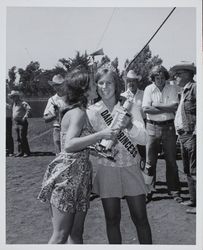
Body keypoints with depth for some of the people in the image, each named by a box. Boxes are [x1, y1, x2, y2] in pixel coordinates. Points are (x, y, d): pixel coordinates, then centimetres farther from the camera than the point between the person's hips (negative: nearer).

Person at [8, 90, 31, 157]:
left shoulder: (22, 103, -10)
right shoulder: (14, 103, 16)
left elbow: (29, 109, -23)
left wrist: (25, 117, -26)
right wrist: (13, 118, 19)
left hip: (22, 122, -8)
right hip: (16, 123, 8)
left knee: (23, 137, -9)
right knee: (18, 138, 9)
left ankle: (27, 152, -2)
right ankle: (20, 152, 15)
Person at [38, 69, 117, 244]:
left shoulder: (80, 112, 14)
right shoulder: (78, 113, -13)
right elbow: (69, 145, -26)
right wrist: (100, 135, -26)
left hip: (80, 177, 9)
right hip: (66, 177, -9)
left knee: (77, 233, 12)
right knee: (61, 236, -4)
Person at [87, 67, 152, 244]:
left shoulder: (129, 107, -6)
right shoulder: (92, 111, -4)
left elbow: (144, 139, -15)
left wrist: (129, 125, -34)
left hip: (131, 168, 0)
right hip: (106, 169, 1)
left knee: (140, 218, 5)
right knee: (112, 219, 10)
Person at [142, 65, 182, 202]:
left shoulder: (172, 88, 3)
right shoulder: (149, 89, 1)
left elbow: (174, 106, -11)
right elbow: (145, 109, -11)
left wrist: (156, 105, -13)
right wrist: (166, 109, -12)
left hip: (168, 127, 0)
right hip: (152, 127, 0)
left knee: (171, 160, 6)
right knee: (150, 160, 3)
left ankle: (174, 191, 16)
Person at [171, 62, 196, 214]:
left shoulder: (195, 88, -11)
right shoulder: (184, 91, 18)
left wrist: (194, 133, -22)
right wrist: (181, 134, 14)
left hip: (192, 135, -10)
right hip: (184, 135, 10)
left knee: (194, 171, -5)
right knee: (188, 170, 16)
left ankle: (199, 204, 4)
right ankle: (193, 200, 27)